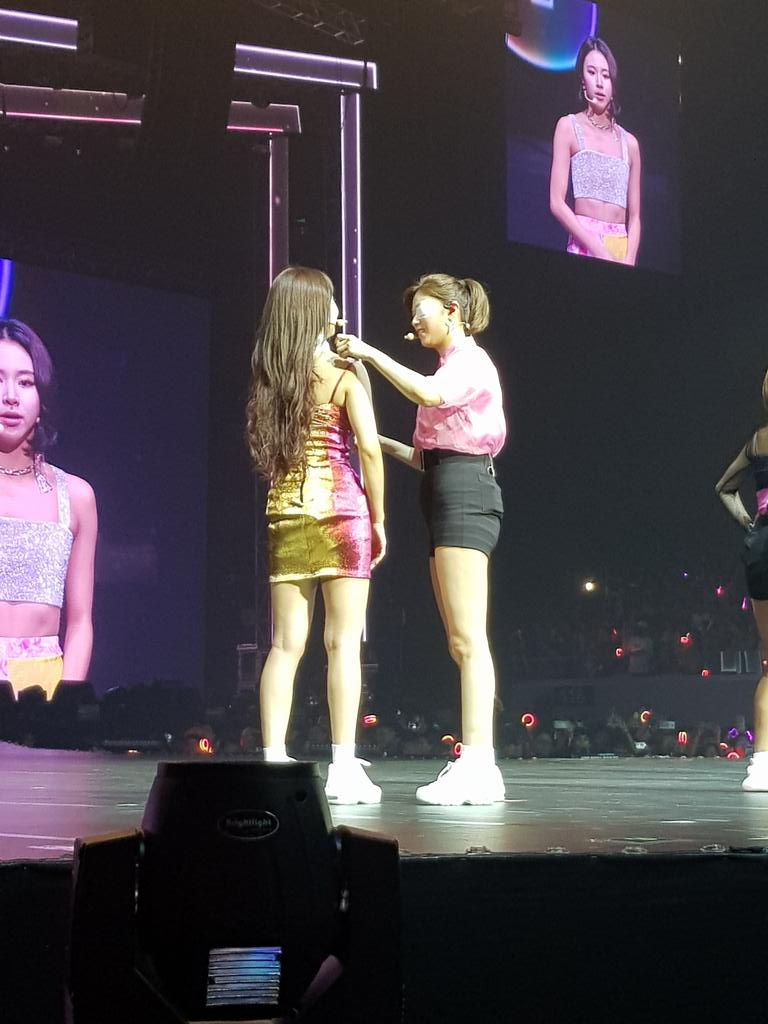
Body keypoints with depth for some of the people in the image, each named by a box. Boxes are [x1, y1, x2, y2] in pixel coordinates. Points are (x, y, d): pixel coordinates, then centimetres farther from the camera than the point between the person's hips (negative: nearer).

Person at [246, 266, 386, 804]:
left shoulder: (268, 377, 7)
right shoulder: (342, 374, -5)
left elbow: (264, 451, 14)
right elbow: (369, 447, -12)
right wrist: (379, 518, -4)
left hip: (285, 514, 4)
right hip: (340, 509, -4)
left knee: (286, 644, 5)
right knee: (343, 641, -1)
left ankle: (274, 760, 3)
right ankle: (344, 769, -2)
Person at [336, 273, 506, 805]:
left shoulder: (470, 360, -2)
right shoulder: (452, 367, 27)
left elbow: (428, 393, -25)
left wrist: (371, 354, -19)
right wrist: (383, 443, 16)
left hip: (464, 492, -10)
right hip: (447, 499, 10)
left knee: (468, 638, -16)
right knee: (462, 642, 5)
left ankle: (478, 760, -20)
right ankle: (477, 766, 5)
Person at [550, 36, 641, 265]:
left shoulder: (629, 143, 14)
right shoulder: (569, 127, 5)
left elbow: (634, 217, 12)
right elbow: (557, 203, -5)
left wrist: (628, 262, -7)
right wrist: (599, 250, -14)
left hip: (622, 249, 3)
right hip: (585, 247, -3)